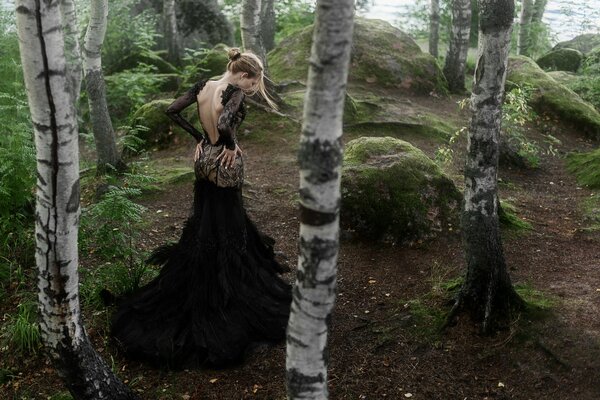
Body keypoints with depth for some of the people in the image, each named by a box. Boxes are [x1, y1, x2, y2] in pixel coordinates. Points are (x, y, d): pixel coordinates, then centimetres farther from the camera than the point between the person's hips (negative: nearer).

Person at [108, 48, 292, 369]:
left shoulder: (202, 86, 2)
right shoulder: (233, 91, -19)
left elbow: (172, 110, 5)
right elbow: (223, 124, -37)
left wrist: (199, 138, 8)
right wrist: (232, 146, -17)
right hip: (224, 166, -8)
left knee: (201, 229, 21)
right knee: (227, 236, 6)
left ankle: (187, 299, 33)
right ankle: (223, 303, 18)